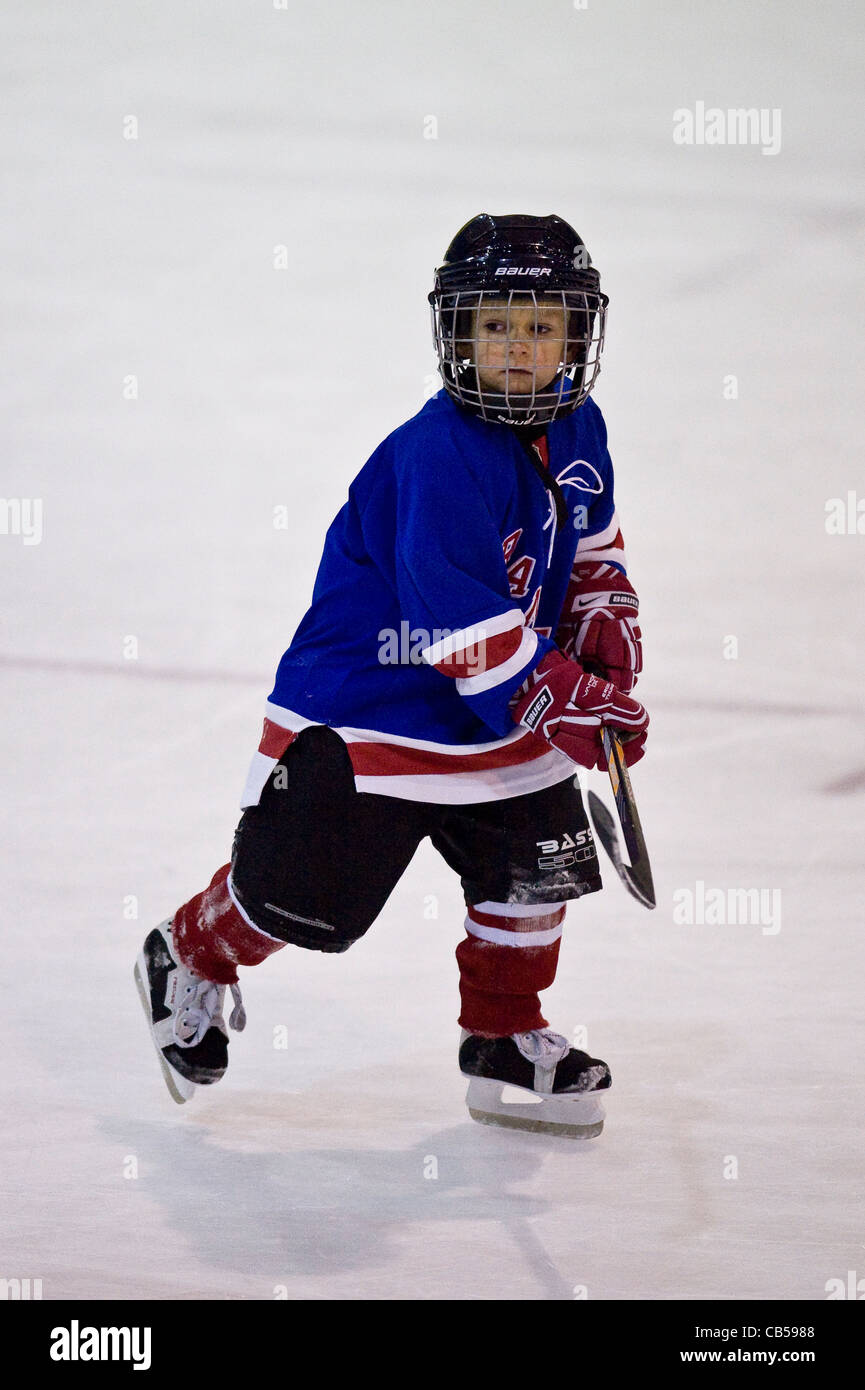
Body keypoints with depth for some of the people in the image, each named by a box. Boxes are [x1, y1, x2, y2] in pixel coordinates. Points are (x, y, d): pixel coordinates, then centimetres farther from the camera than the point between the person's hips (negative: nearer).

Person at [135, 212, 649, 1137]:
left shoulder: (577, 432, 2)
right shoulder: (438, 455, -26)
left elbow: (591, 542, 21)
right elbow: (460, 621, -29)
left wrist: (605, 625, 3)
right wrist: (561, 699, -27)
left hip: (500, 715, 8)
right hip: (364, 710, -8)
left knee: (537, 868, 6)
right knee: (302, 892, 1)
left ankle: (503, 1042, 25)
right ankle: (191, 958, 30)